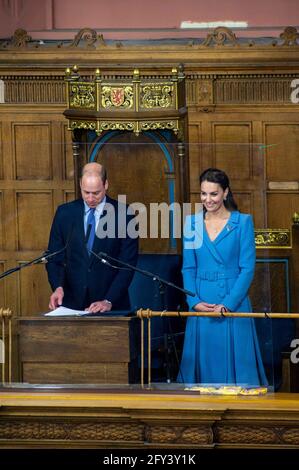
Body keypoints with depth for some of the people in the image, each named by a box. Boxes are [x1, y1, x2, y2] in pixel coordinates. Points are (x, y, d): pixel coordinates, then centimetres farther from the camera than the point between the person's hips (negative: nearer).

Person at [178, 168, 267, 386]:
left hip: (234, 302, -3)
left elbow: (247, 268, -5)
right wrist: (194, 301, -6)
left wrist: (228, 304, -13)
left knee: (235, 359, -2)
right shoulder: (192, 223, 8)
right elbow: (188, 268, 9)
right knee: (203, 361, 5)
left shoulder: (243, 222, -2)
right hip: (201, 305, 3)